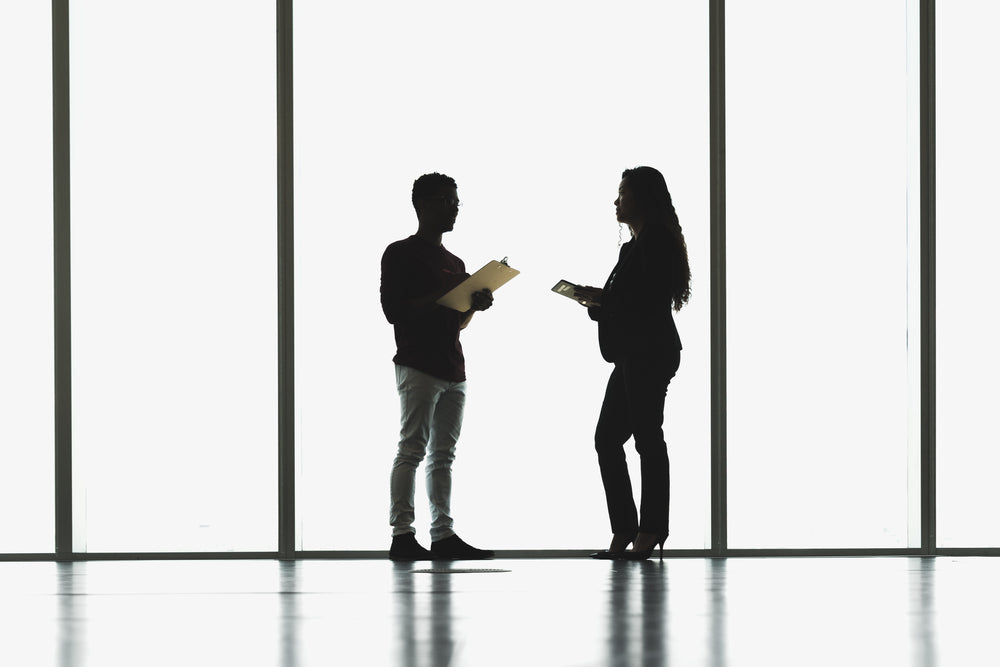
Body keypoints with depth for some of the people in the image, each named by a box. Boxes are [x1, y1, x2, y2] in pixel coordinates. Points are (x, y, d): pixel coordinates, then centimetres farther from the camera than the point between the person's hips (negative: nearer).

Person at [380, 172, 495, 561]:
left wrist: (475, 305, 5)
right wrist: (440, 296, -16)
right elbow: (393, 310, -11)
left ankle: (443, 536, 3)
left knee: (443, 453, 5)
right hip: (418, 365, -8)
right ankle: (402, 535, -13)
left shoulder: (455, 263, 22)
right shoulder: (400, 254, -2)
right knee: (412, 449, -11)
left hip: (452, 366, 8)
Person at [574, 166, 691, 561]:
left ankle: (650, 531, -5)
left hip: (649, 353, -10)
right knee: (607, 439, 8)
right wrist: (597, 302, 7)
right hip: (634, 355, 10)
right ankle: (624, 532, 10)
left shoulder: (655, 239, -9)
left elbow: (651, 298, -19)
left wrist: (603, 298, -13)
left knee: (647, 437, -8)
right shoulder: (636, 245, 22)